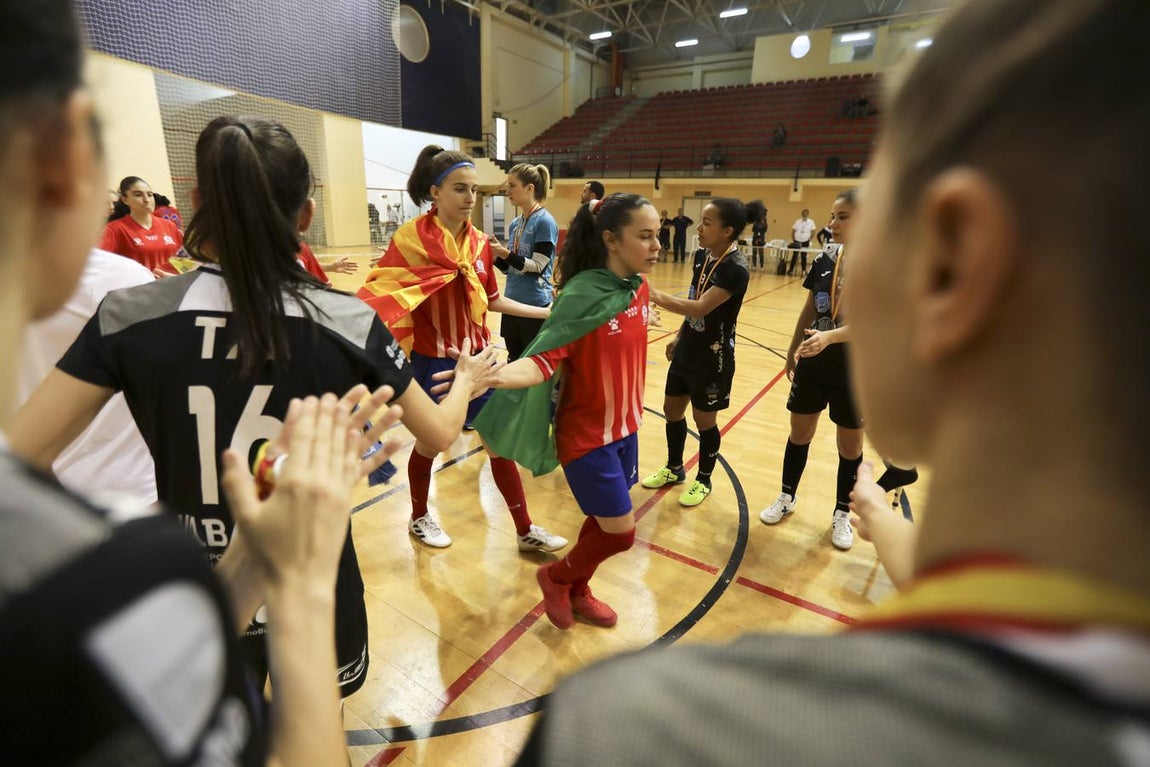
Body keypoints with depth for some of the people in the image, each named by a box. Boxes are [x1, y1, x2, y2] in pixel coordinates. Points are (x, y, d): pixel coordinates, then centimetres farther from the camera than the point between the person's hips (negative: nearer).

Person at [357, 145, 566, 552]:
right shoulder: (411, 238, -13)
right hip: (432, 363, -4)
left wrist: (546, 312, 13)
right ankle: (419, 518, 42)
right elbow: (379, 292, -12)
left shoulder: (480, 242, 3)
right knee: (429, 443, 14)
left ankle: (525, 530, 23)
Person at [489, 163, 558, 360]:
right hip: (512, 303, 8)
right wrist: (495, 256, -5)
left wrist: (505, 254, -24)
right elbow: (510, 268, 13)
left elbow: (537, 267, -18)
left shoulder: (545, 221, -11)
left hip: (536, 306, -7)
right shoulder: (515, 223, 10)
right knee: (514, 362, 17)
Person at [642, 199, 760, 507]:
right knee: (672, 409, 16)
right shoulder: (704, 255, 2)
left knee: (704, 420, 7)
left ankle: (703, 481, 30)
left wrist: (657, 297, -36)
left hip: (713, 357, -8)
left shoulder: (735, 268, -23)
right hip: (688, 349, 8)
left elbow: (700, 307, -33)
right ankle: (674, 469, 37)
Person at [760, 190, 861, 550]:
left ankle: (842, 513, 30)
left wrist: (828, 337, -38)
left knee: (850, 444, 10)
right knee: (799, 433, 13)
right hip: (812, 362, 4)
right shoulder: (824, 259, 1)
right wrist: (792, 352, 14)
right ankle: (786, 497, 32)